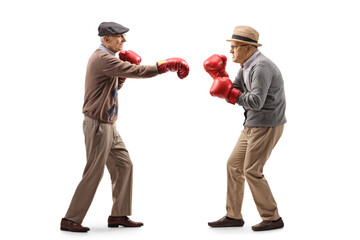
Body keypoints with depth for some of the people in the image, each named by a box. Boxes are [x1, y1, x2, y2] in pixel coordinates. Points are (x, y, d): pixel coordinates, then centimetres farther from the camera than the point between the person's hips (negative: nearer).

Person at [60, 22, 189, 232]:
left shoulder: (105, 58, 15)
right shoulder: (102, 59, -17)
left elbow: (115, 85, 21)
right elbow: (136, 71, -24)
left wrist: (124, 70, 4)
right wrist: (167, 65, -19)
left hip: (108, 126, 10)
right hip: (98, 125, -10)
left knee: (124, 165, 11)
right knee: (93, 174, -5)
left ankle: (118, 215, 18)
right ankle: (70, 220, 4)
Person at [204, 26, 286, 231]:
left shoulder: (261, 67, -19)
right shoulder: (246, 67, 12)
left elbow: (256, 102, -27)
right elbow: (235, 94, 11)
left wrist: (228, 93, -20)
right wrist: (219, 75, 1)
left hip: (267, 126, -10)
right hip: (253, 125, 10)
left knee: (252, 171, -5)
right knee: (234, 165, 10)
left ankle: (272, 218, 8)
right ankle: (233, 216, 19)